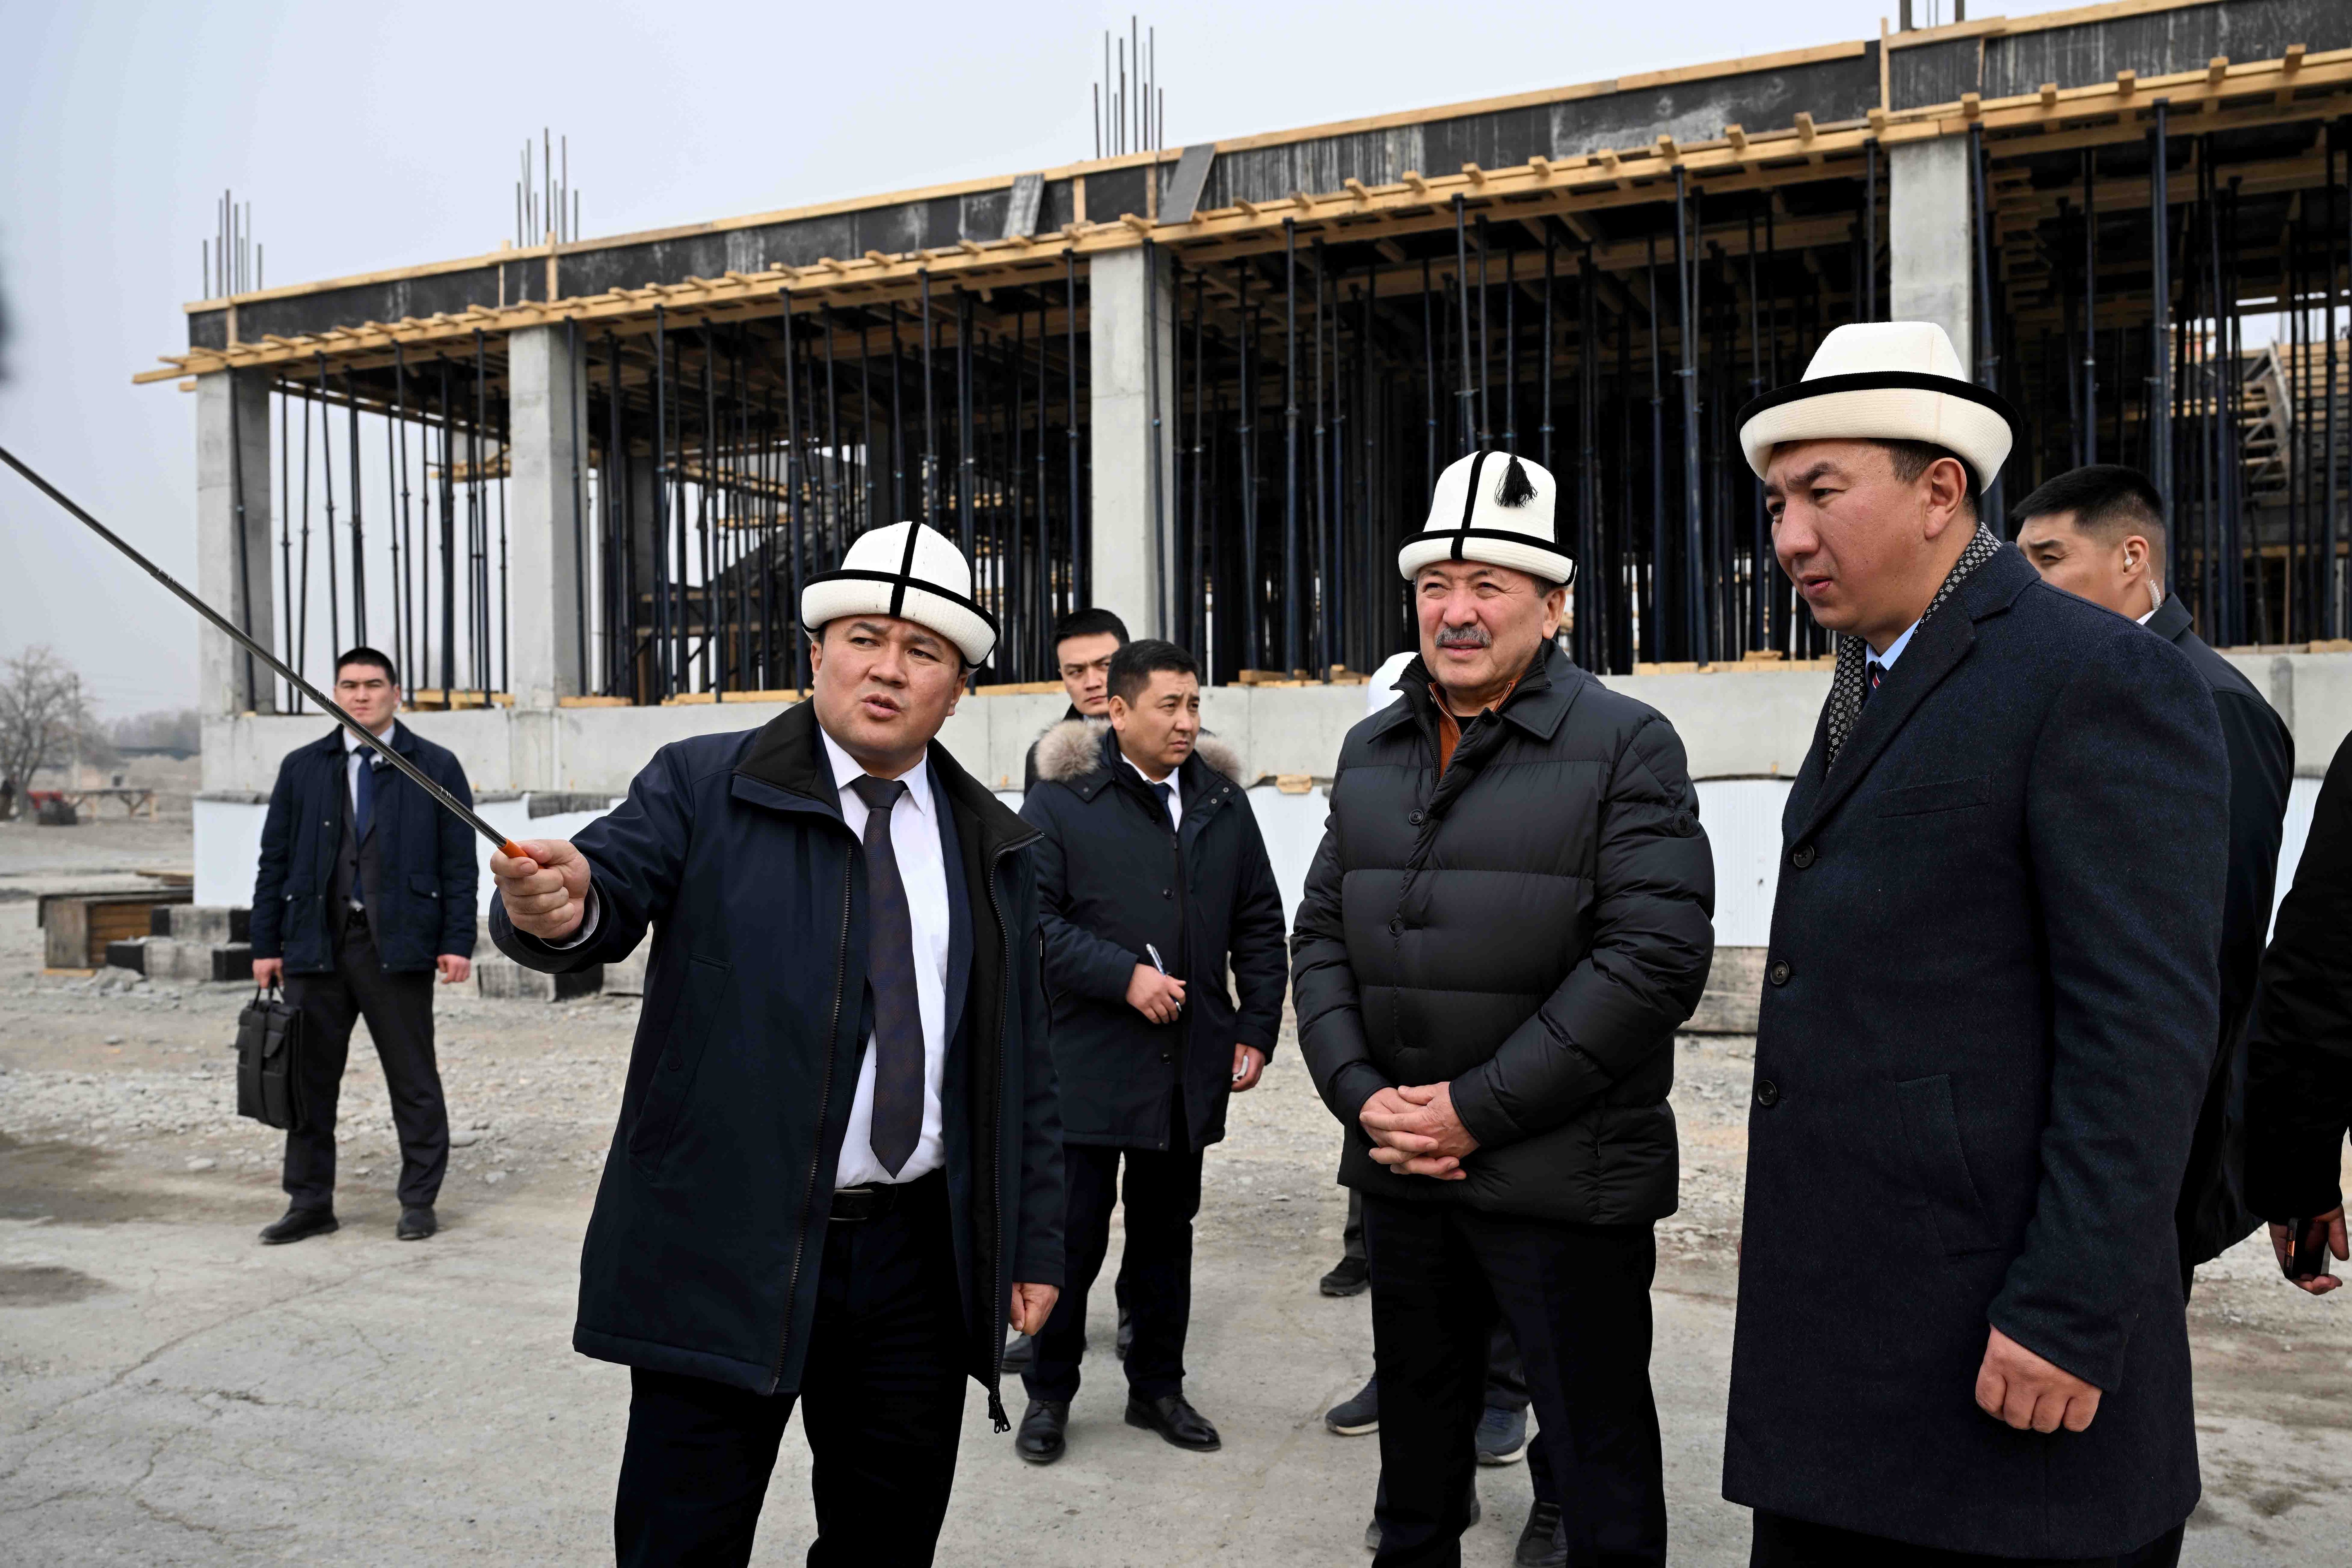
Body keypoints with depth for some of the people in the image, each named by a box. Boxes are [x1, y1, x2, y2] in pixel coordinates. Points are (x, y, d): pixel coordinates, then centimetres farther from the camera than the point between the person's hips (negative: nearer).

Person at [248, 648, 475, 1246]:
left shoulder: (436, 767, 3)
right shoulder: (302, 768, 11)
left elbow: (460, 864, 0)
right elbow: (274, 861, 10)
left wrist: (458, 942, -7)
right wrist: (266, 943, 5)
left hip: (398, 947, -3)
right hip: (316, 944, 3)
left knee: (414, 1081, 4)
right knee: (309, 1078, 8)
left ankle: (419, 1202, 14)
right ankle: (310, 1203, 20)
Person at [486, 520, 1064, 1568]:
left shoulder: (993, 846, 7)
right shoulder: (702, 787, 0)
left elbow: (1022, 1066, 9)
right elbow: (615, 889, -18)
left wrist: (1035, 1244, 8)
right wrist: (560, 906, -41)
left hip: (919, 1258, 3)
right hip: (722, 1249, -3)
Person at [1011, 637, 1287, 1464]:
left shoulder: (1221, 799, 7)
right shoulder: (1061, 799, -6)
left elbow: (1259, 923, 11)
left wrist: (1256, 1028, 5)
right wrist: (1124, 976, -18)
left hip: (1190, 1063, 4)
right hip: (1088, 1062, -4)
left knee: (1167, 1230, 16)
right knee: (1075, 1232, 5)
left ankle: (1157, 1386, 31)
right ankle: (1049, 1394, 23)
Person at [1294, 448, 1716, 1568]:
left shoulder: (1626, 745, -8)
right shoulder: (1371, 752, 10)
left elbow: (1657, 953, -16)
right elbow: (1321, 936, 10)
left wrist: (1477, 1108, -17)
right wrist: (1362, 1095, -6)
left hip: (1564, 1180, -5)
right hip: (1399, 1170, 5)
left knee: (1601, 1473, 9)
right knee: (1416, 1440, 22)